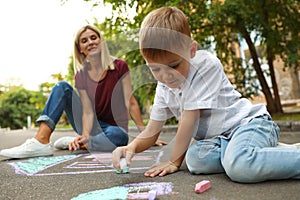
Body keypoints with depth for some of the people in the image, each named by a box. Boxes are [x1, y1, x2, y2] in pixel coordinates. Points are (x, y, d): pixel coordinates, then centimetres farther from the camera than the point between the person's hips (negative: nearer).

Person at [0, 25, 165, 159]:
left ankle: (75, 142, -15)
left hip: (114, 128, -2)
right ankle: (41, 141, -29)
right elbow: (88, 111, -10)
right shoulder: (81, 76, -1)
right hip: (92, 126, 3)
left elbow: (130, 103, -11)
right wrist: (85, 135, -30)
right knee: (62, 88, -14)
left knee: (117, 136, -41)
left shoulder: (119, 66, -9)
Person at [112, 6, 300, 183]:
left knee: (239, 166, -39)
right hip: (221, 137, 7)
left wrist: (174, 161, -13)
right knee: (195, 157, -28)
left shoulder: (206, 64, -17)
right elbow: (152, 131, 6)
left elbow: (190, 117, -18)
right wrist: (131, 147, -16)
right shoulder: (164, 87, 4)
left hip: (249, 122, -7)